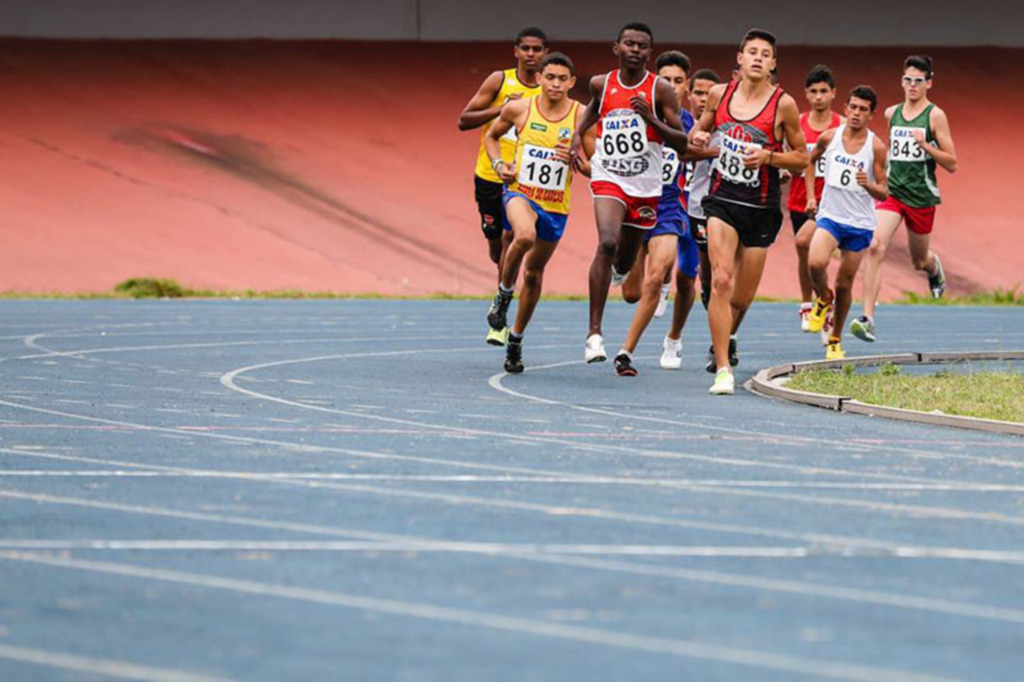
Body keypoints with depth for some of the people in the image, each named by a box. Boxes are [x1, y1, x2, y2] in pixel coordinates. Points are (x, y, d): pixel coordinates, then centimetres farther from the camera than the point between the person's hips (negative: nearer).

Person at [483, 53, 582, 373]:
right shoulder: (519, 109, -5)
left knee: (534, 272, 13)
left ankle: (516, 340, 32)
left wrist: (574, 158, -20)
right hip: (520, 191, -2)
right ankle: (504, 292, -8)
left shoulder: (580, 116, -6)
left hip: (556, 205, 2)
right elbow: (491, 136, 14)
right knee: (525, 235, -35)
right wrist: (499, 165, -3)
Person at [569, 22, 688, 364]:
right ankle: (594, 334, -26)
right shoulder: (601, 84, 2)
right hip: (608, 177, -1)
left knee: (624, 263, 15)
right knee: (607, 243, -26)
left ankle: (618, 270, 59)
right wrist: (578, 135, 9)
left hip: (645, 184, 1)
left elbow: (682, 144, -6)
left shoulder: (660, 90, -5)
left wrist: (652, 119, -20)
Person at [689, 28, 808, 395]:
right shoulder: (720, 93, 2)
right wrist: (697, 136, -4)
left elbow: (801, 159, 1)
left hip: (761, 209, 0)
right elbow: (701, 128, 20)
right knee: (721, 279, -20)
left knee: (742, 297, 9)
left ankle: (725, 340, 43)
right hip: (722, 201, 0)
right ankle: (723, 369, -18)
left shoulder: (783, 104, -6)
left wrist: (768, 157, -16)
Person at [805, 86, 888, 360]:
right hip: (830, 216, 0)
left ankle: (835, 340, 25)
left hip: (860, 224, 0)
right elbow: (811, 161, 20)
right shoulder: (829, 137, -1)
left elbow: (883, 193, -3)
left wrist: (868, 185, -25)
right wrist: (811, 196, 10)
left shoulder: (876, 147, -7)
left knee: (844, 285, 5)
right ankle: (824, 300, 8)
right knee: (816, 263, -26)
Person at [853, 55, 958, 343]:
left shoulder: (935, 116, -6)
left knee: (919, 260, 14)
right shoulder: (891, 113, 8)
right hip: (892, 190, 2)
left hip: (922, 196, -2)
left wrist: (926, 145, -22)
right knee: (875, 246, -20)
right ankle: (868, 318, -25)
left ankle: (934, 266, 55)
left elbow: (951, 164, -8)